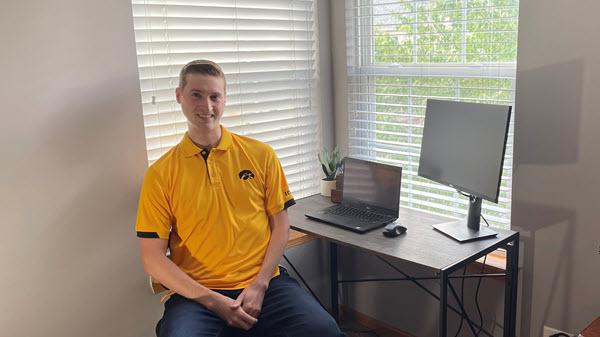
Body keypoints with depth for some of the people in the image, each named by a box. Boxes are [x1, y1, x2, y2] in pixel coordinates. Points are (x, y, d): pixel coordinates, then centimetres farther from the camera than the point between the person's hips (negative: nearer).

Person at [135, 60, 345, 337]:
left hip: (263, 283, 1)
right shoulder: (160, 174, 0)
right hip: (197, 293, 0)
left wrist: (259, 285, -6)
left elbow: (280, 225, 7)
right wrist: (213, 301, -10)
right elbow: (153, 258, 0)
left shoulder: (261, 155, 4)